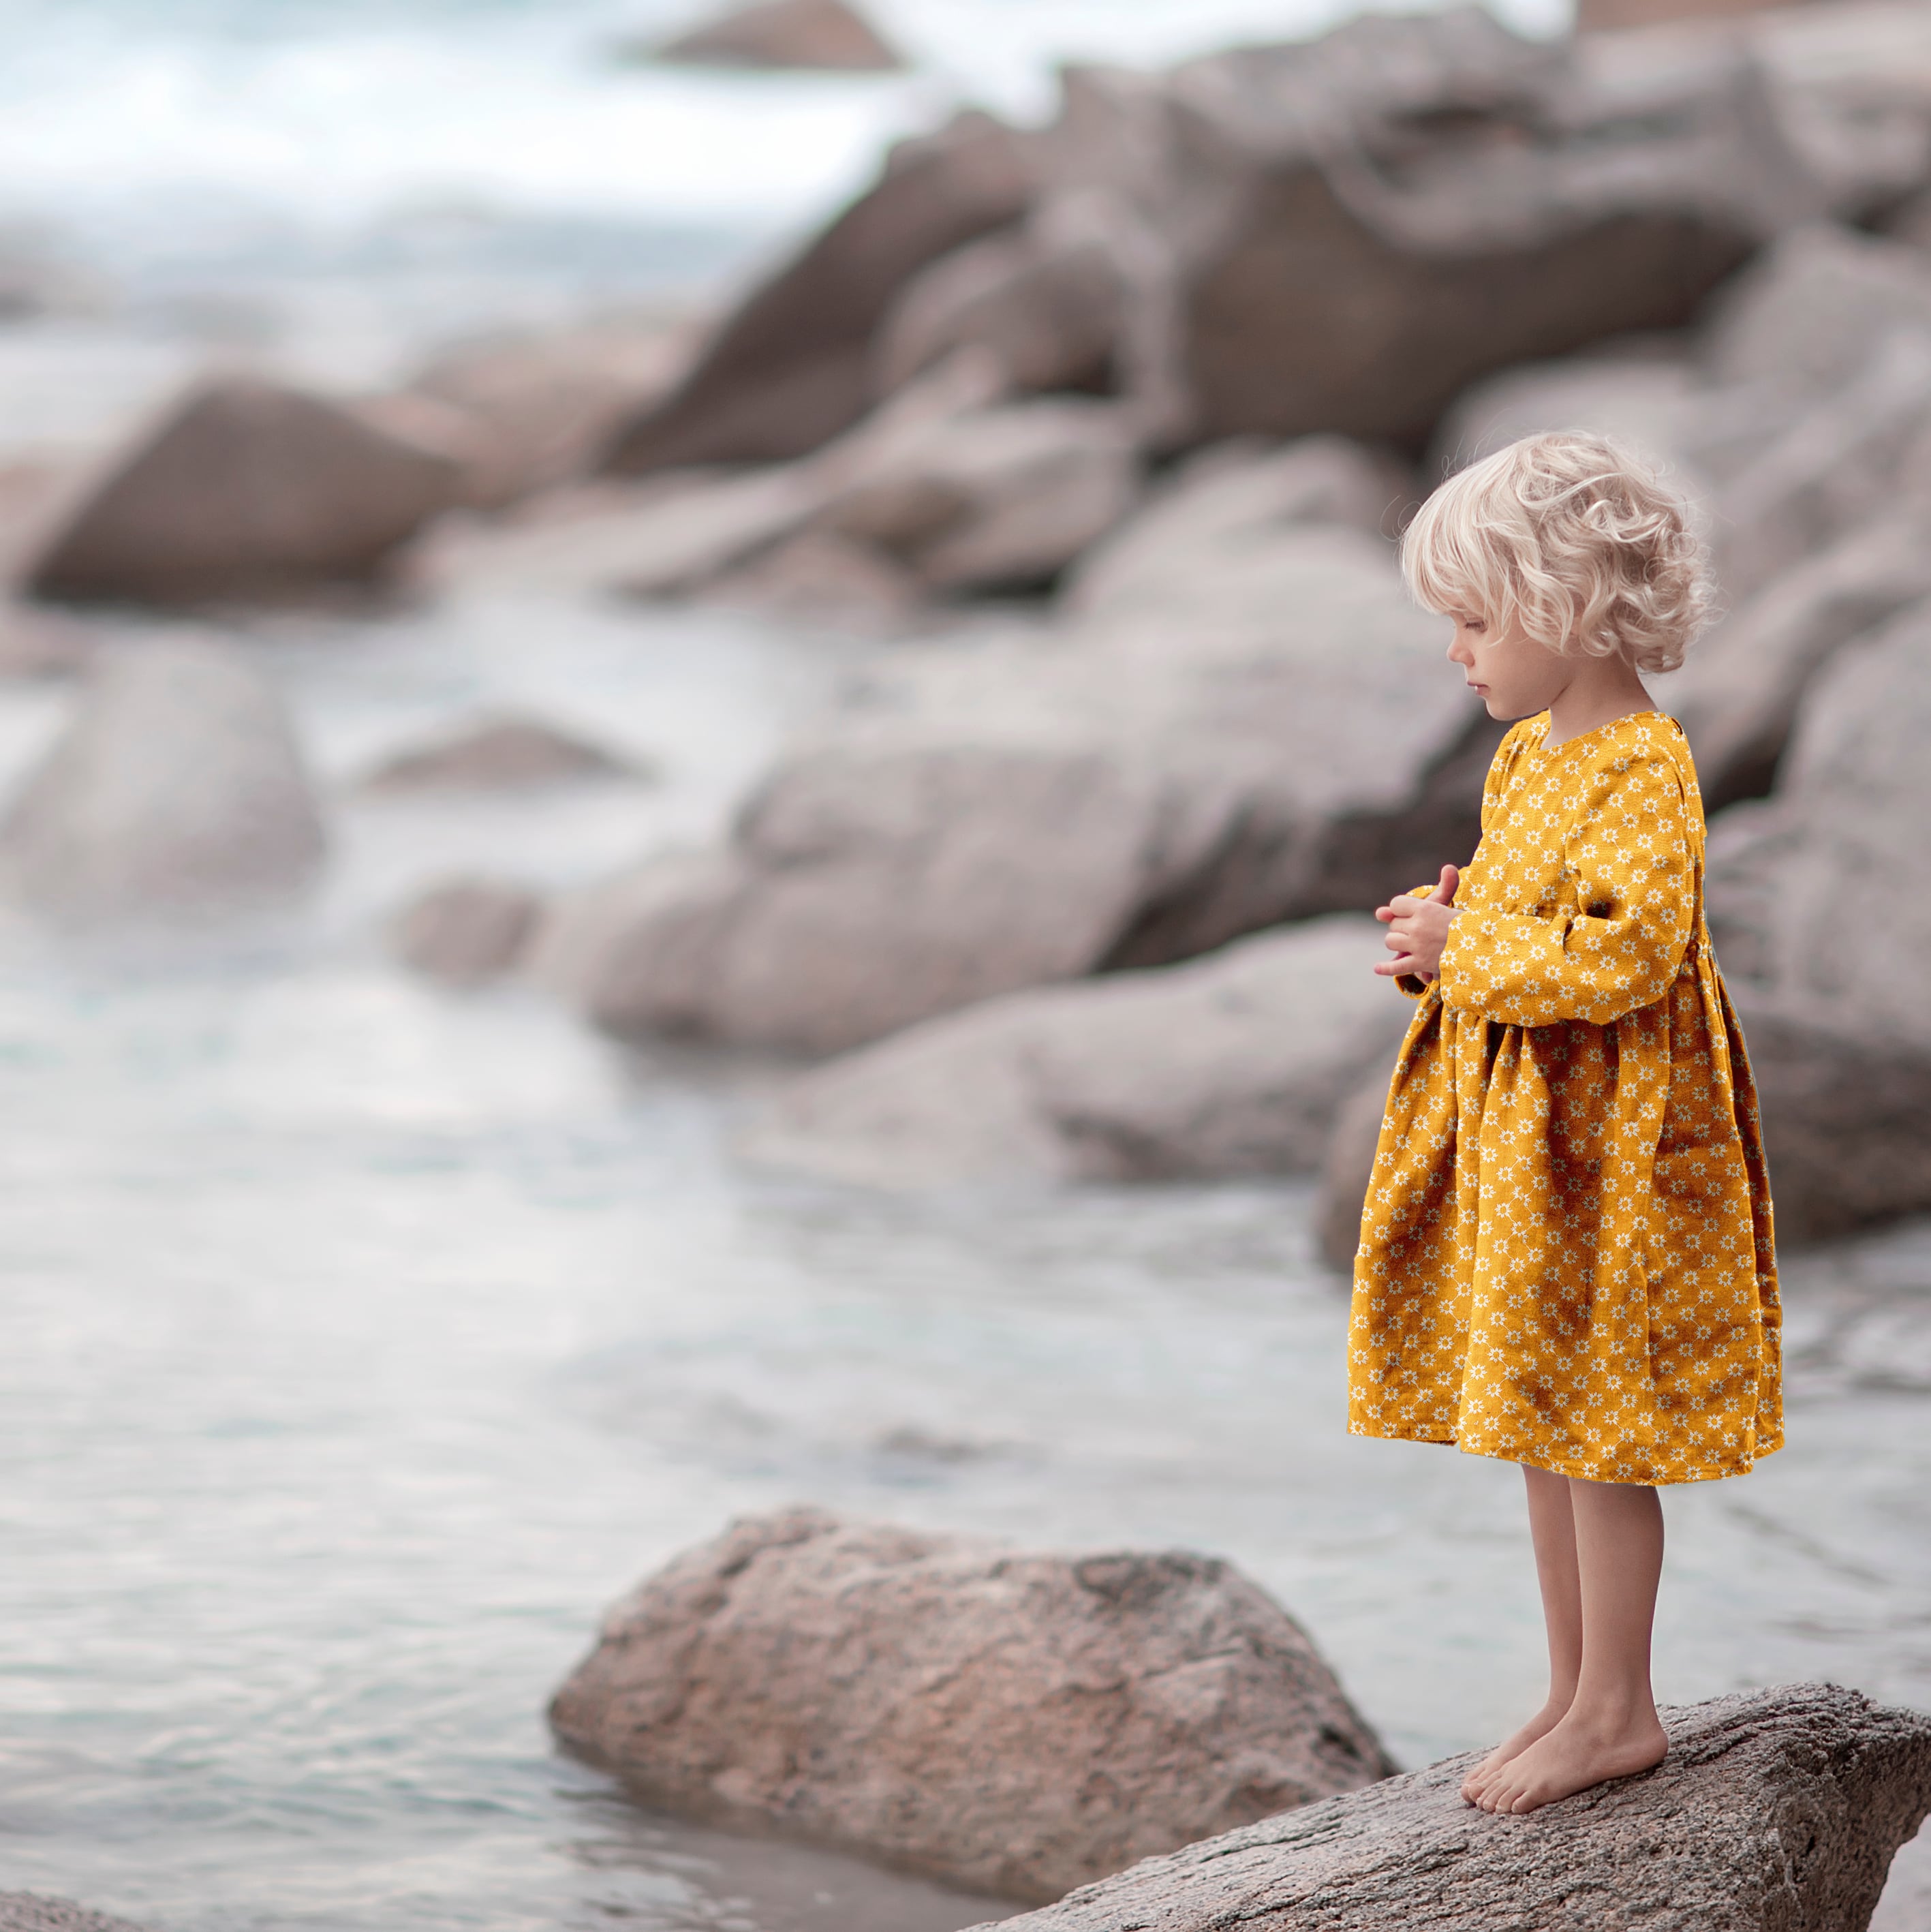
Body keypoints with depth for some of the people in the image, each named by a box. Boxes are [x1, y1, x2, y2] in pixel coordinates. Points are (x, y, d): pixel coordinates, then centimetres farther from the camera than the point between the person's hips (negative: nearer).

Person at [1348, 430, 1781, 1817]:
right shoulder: (1527, 755, 11)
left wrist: (1465, 952, -19)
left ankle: (1618, 1712, 7)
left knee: (1593, 1424, -3)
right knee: (1540, 1425, 14)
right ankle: (1575, 1690, 24)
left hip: (1602, 1139, -9)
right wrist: (1438, 933, 3)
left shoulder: (1646, 771, -18)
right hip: (1508, 1129, 9)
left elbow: (1628, 951, -27)